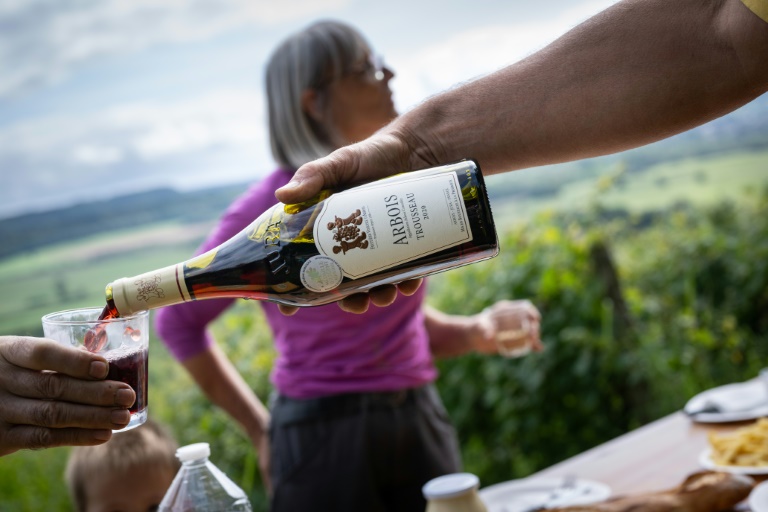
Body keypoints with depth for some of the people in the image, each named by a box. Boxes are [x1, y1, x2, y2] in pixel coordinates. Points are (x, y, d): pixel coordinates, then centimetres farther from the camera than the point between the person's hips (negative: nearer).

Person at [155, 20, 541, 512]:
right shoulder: (273, 208, -12)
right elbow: (178, 320, -3)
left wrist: (477, 331, -2)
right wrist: (260, 428, -2)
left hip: (420, 422, 5)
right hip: (324, 434, -4)